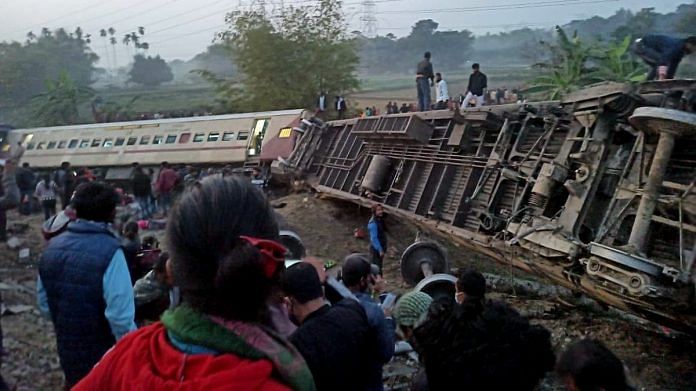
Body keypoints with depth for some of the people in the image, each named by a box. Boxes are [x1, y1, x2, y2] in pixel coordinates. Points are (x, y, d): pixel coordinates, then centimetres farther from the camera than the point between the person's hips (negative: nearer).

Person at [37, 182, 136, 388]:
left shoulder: (52, 247, -3)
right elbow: (120, 316, -28)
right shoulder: (109, 251, -25)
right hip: (103, 356, -6)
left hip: (67, 351, 6)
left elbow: (44, 303, 8)